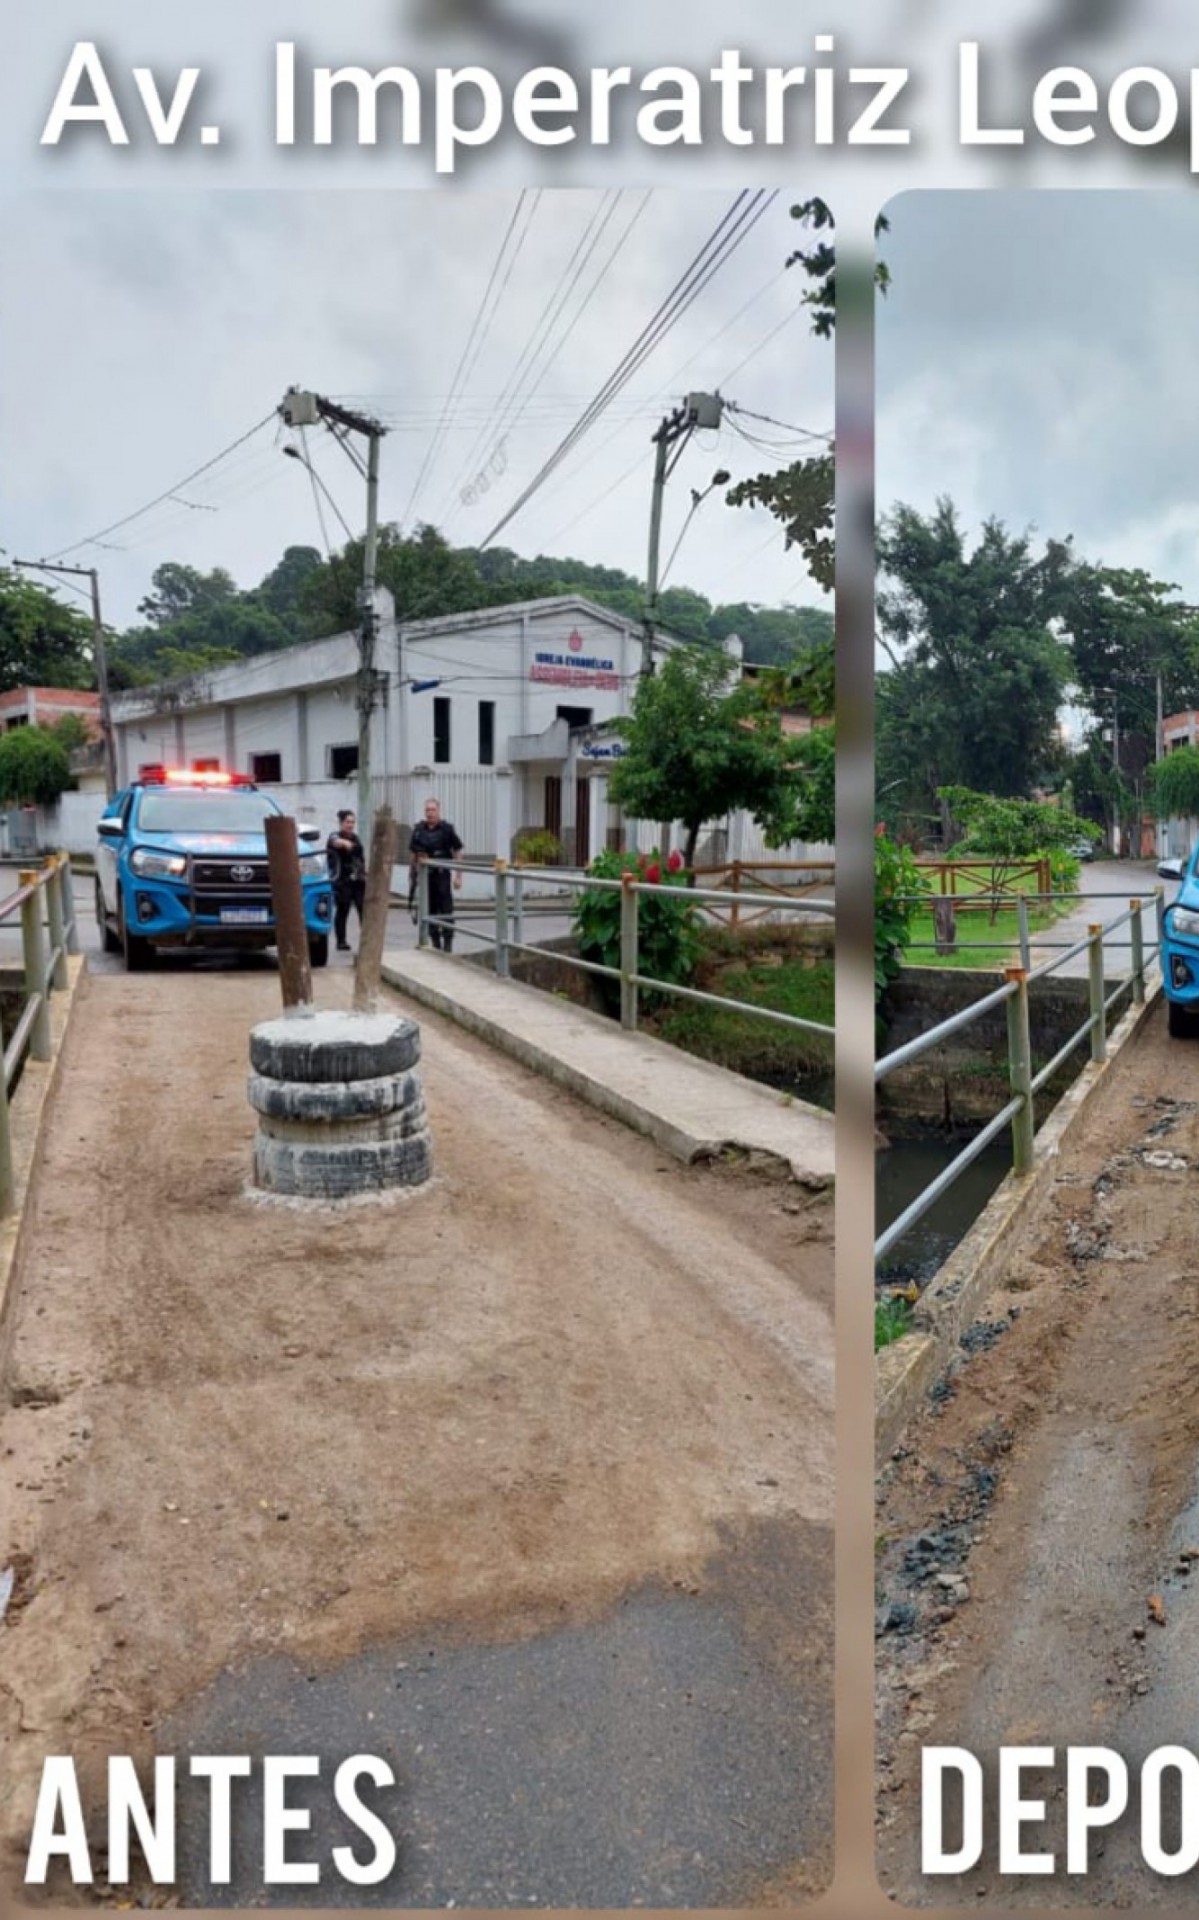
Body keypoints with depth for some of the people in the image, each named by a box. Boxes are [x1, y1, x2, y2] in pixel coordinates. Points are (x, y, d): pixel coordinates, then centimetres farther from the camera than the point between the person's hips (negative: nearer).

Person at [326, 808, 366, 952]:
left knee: (365, 909, -5)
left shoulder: (356, 838, 17)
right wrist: (345, 843, -52)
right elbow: (336, 842, -29)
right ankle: (341, 942, 5)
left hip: (359, 880, 5)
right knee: (342, 911, -2)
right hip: (342, 881, -5)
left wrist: (364, 874, 21)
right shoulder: (334, 837, -3)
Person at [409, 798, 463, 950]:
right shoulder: (418, 829, 8)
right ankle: (435, 942, 18)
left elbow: (457, 852, -3)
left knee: (446, 909, -3)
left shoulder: (447, 829, -3)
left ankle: (448, 943, 3)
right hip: (424, 875, 4)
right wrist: (411, 874, 11)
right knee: (429, 909, 9)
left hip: (442, 875, -4)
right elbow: (412, 852, 14)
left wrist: (458, 876, -7)